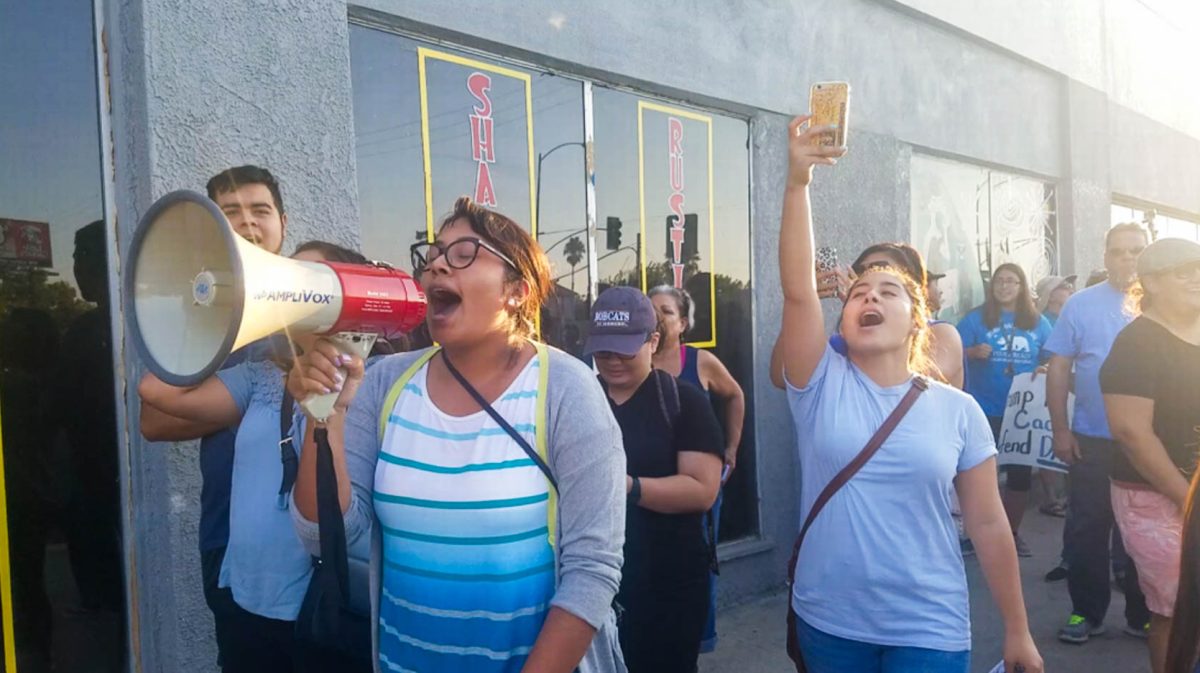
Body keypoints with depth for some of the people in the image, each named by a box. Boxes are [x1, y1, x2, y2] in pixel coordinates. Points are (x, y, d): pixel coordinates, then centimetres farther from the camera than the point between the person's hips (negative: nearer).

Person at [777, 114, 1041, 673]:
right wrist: (798, 182, -26)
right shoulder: (823, 386, -5)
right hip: (828, 624, 1)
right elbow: (797, 289, -18)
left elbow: (988, 523, 2)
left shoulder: (958, 410, -2)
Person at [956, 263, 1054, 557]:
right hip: (985, 410, -3)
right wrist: (974, 352, -24)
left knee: (1021, 472, 8)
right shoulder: (976, 318, -1)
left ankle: (1012, 531, 23)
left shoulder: (1037, 322, 7)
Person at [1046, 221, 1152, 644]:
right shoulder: (1081, 304, 0)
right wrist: (1060, 429, -5)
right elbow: (1059, 369, 0)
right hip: (1092, 440, -1)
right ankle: (1086, 612, 19)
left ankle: (1143, 615, 25)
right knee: (1087, 530, 5)